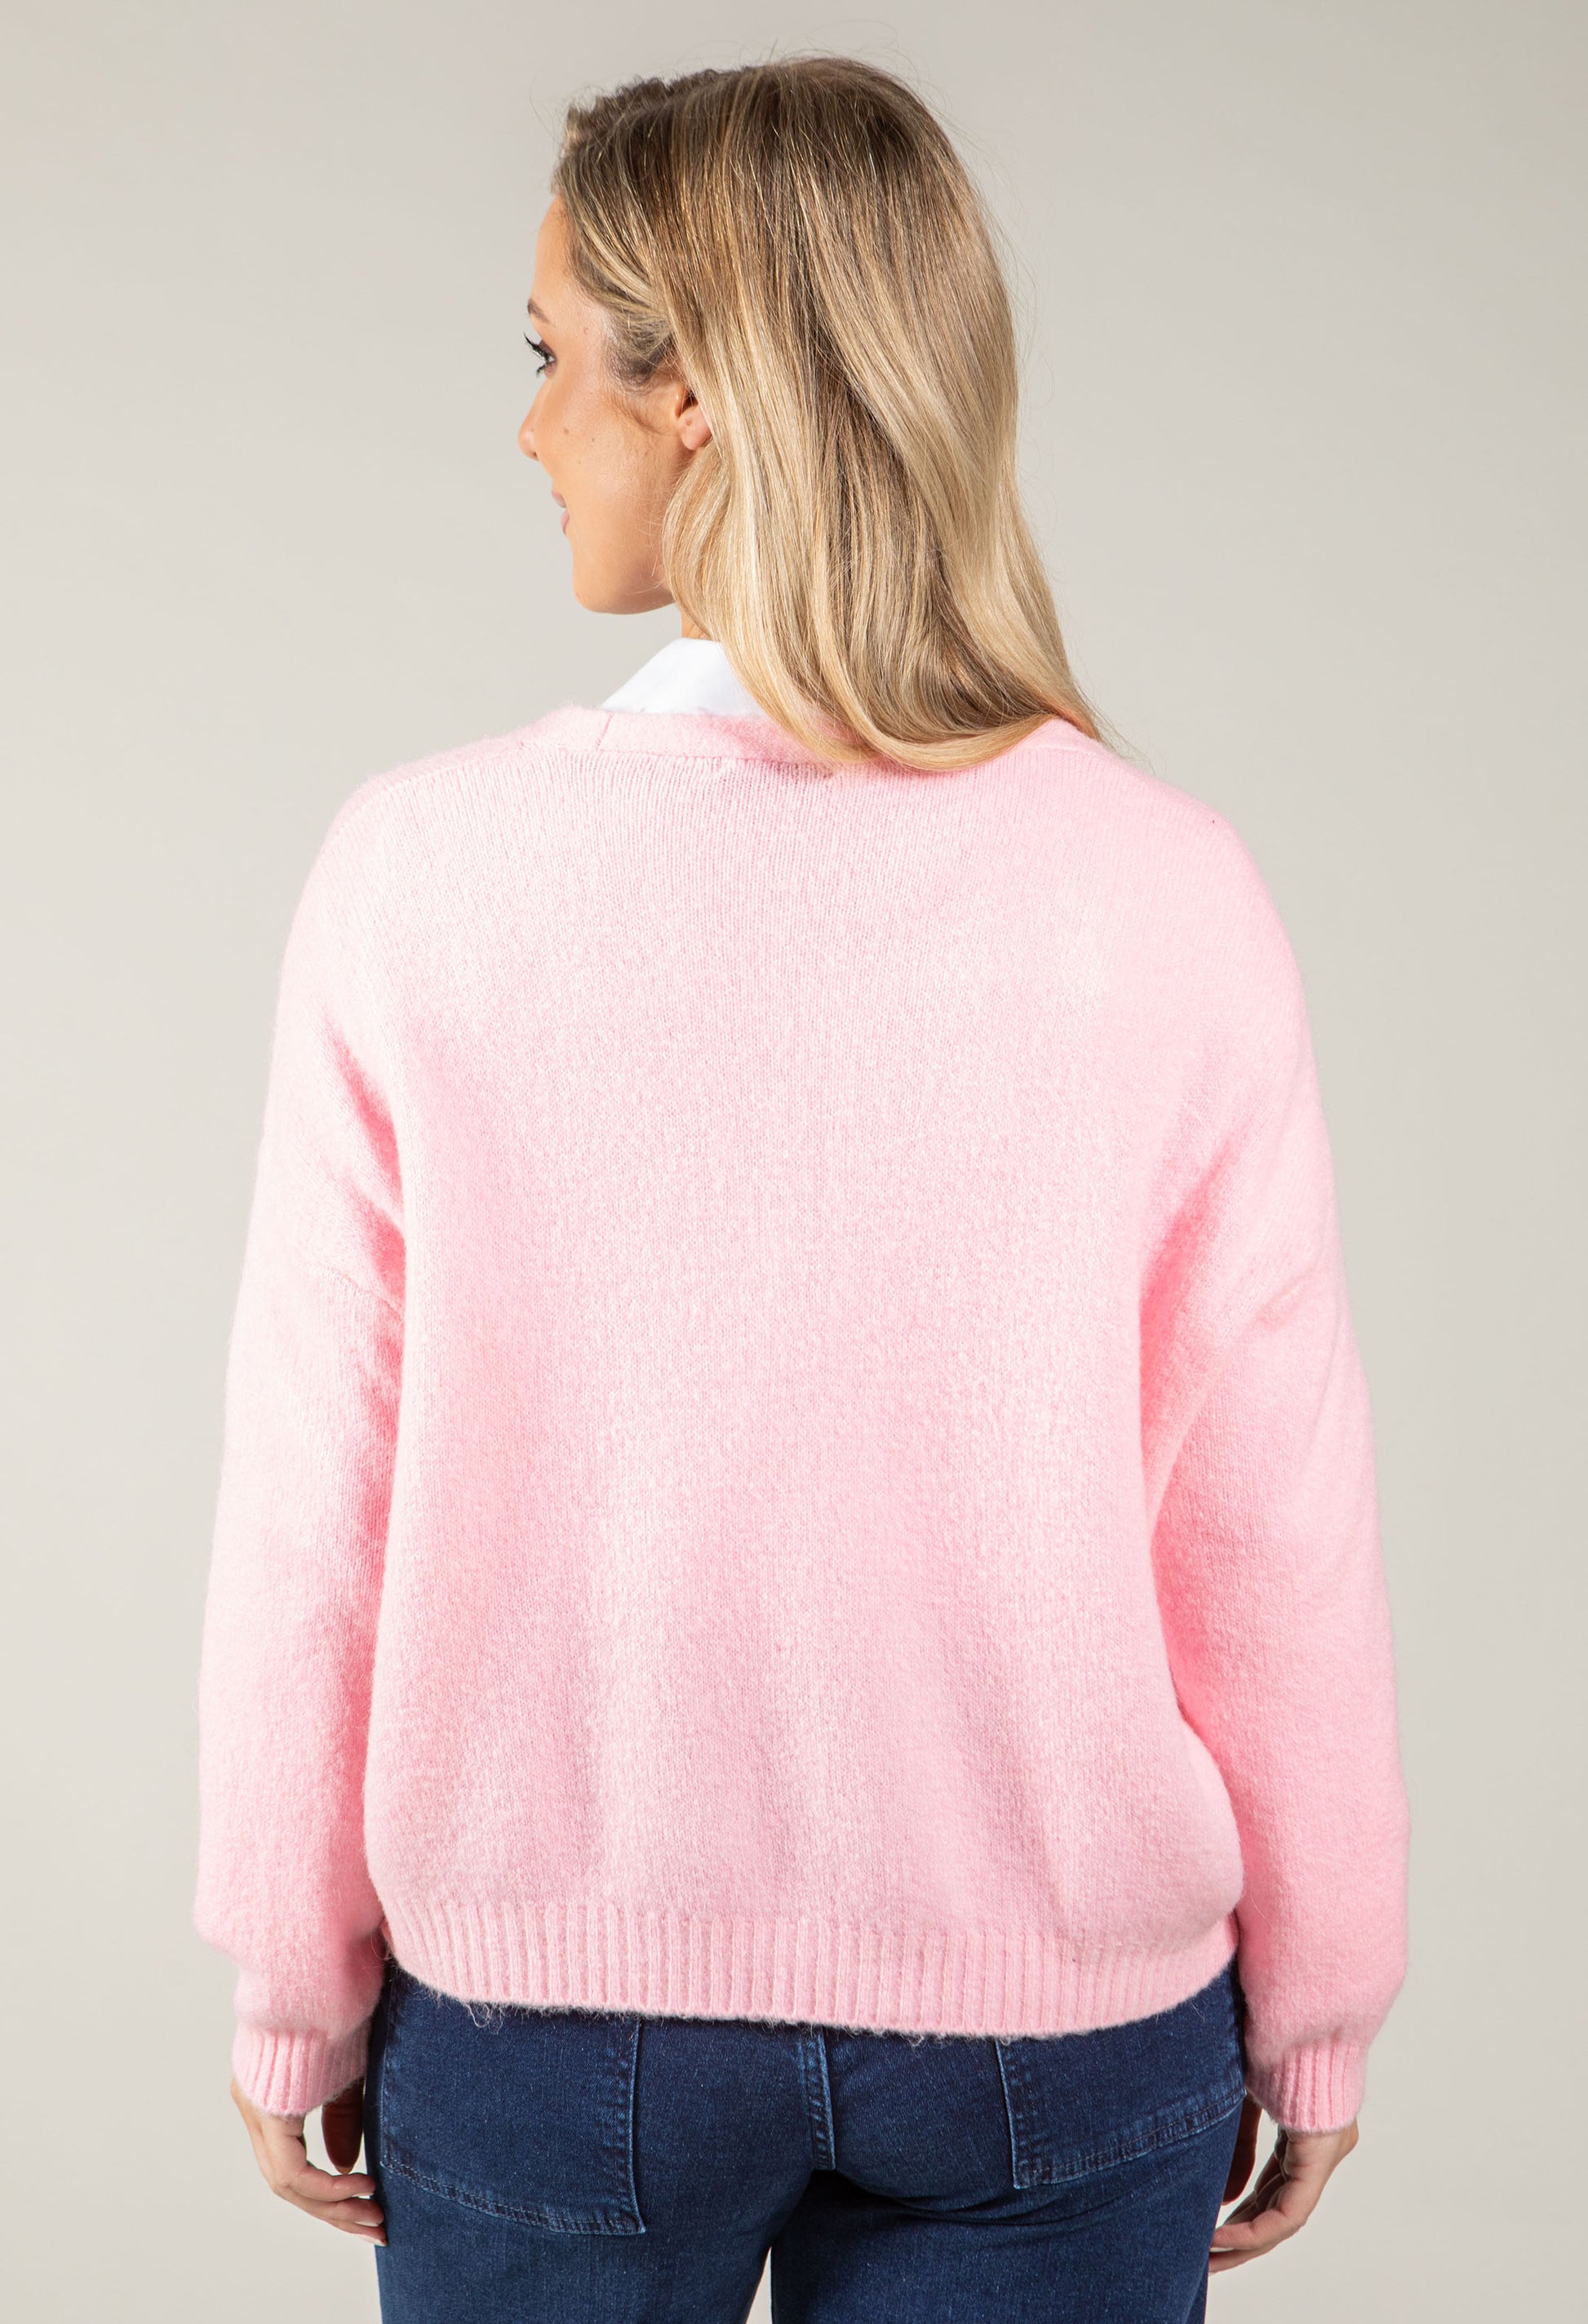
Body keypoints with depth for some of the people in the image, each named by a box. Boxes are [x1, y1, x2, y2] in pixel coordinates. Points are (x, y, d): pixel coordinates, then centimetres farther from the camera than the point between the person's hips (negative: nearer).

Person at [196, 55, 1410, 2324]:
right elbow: (1270, 1520, -8)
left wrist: (294, 1993, 6)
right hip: (1060, 2010, 1)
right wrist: (1313, 2012, 7)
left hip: (546, 1997, 0)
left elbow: (318, 1502, -8)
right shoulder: (1167, 893, -14)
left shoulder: (424, 876, -15)